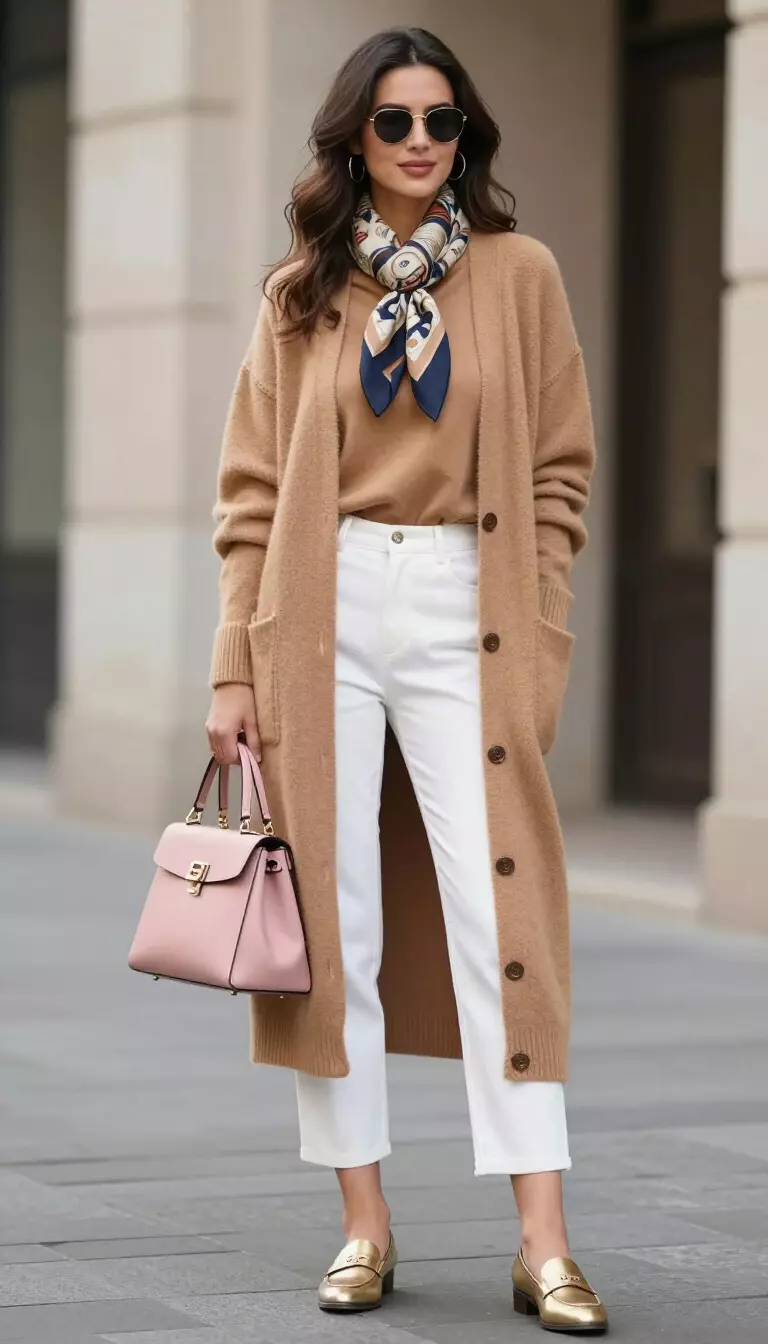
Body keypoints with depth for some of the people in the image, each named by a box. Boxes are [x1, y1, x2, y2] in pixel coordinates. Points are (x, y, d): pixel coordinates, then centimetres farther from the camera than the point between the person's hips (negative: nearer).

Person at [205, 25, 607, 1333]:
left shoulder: (518, 273, 6)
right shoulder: (302, 292, 9)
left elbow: (559, 475, 7)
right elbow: (253, 490, 8)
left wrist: (536, 648, -1)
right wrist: (235, 669, 2)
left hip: (462, 618, -1)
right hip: (321, 621, 1)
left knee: (499, 916, -6)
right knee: (333, 921, 2)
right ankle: (364, 1225, 10)